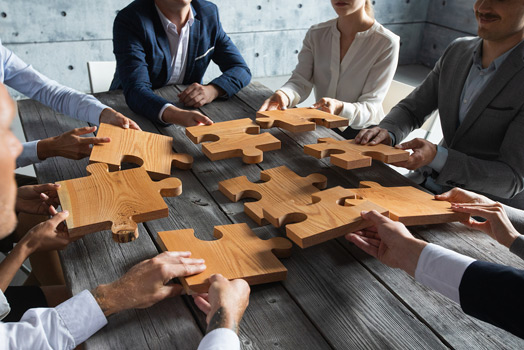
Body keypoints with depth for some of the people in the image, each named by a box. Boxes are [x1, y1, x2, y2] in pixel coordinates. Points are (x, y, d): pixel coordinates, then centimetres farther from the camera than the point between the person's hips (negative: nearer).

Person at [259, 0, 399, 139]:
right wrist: (283, 95, -30)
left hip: (363, 133, -4)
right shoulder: (316, 34, 5)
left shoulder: (386, 43, -10)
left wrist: (340, 108, -36)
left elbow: (370, 108, -14)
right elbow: (300, 82, -5)